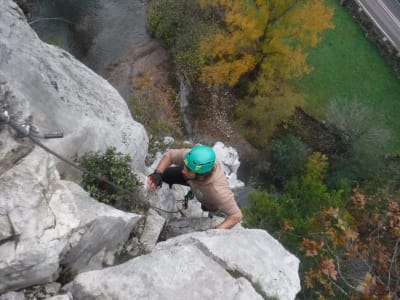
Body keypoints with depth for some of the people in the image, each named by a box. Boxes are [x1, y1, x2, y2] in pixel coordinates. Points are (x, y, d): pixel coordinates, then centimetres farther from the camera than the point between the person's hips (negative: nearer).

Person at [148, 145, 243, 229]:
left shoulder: (219, 191, -51)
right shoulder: (191, 158, -42)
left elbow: (237, 215, -39)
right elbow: (169, 155, -23)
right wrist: (157, 173, -39)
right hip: (193, 180, 3)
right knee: (164, 174, 1)